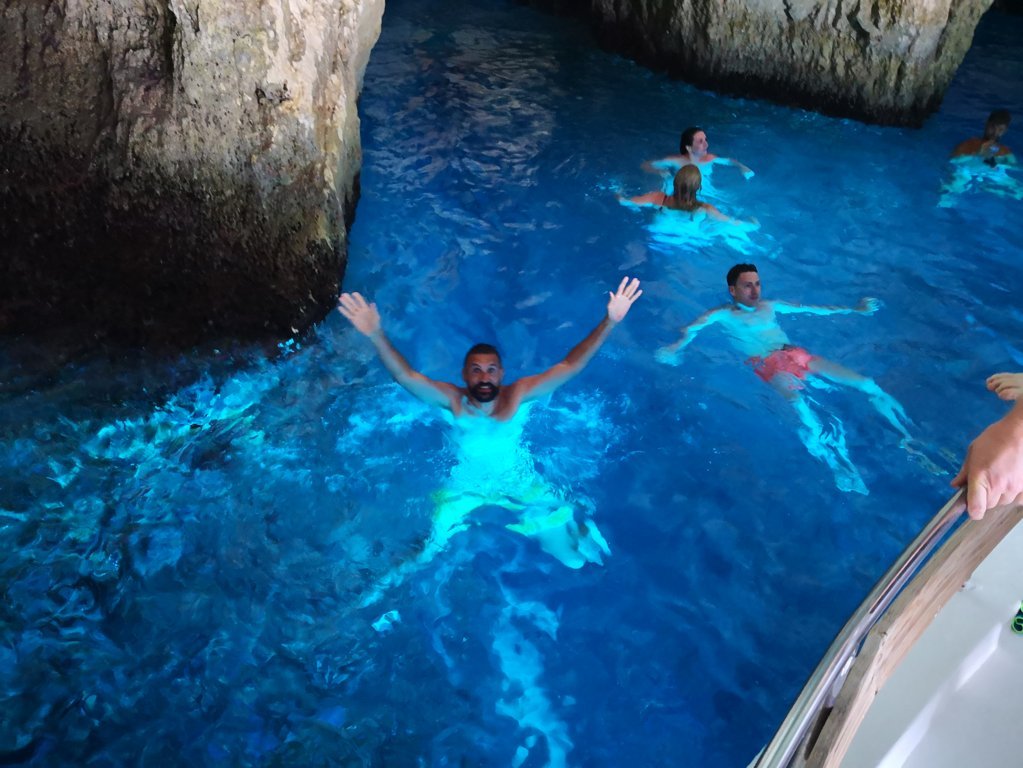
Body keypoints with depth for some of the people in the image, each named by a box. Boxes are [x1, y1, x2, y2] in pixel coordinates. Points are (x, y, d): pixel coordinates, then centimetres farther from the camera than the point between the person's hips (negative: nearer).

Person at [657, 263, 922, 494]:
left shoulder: (771, 306, 23)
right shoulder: (723, 315, 4)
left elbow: (812, 308, 29)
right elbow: (692, 328, -12)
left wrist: (854, 310, 33)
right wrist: (676, 347, -34)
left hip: (796, 354, 7)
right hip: (767, 364, -6)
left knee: (867, 385, -5)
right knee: (799, 406, -39)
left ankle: (911, 440, 7)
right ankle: (840, 466, -36)